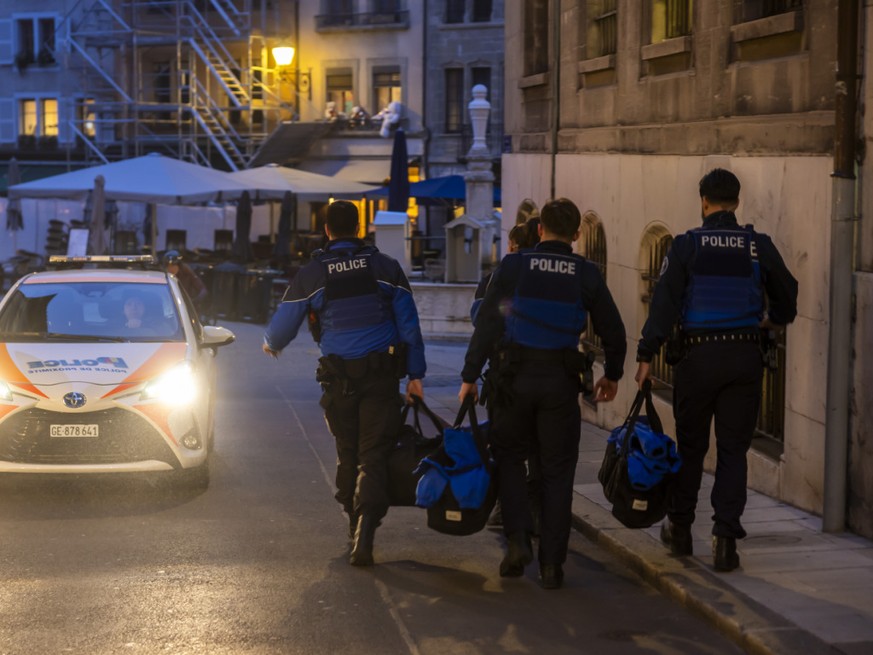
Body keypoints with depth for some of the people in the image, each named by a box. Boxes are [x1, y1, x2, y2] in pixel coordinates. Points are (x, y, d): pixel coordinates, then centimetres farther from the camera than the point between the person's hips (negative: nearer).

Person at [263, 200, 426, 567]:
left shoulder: (312, 274, -1)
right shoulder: (385, 267, 2)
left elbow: (283, 326, 6)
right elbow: (409, 324, 1)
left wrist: (271, 345, 29)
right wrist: (415, 375, 7)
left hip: (339, 378, 0)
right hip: (382, 374, 0)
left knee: (347, 454, 16)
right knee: (374, 455, -3)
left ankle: (355, 527, 25)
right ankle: (364, 536, -17)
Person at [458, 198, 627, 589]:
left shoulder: (513, 266, -1)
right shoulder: (586, 274, 2)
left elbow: (486, 325, -4)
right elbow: (613, 331, 9)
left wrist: (470, 376, 1)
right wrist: (612, 375, 25)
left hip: (514, 376, -1)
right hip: (561, 380, 1)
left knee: (509, 458, 16)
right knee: (557, 471, 7)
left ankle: (517, 539, 0)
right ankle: (551, 564, 7)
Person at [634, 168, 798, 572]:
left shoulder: (686, 245, -5)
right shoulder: (759, 246, 2)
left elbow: (664, 302, -10)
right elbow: (786, 297, 13)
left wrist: (646, 355, -8)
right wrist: (771, 320, 35)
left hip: (698, 357, -1)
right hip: (744, 357, 1)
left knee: (690, 445, 14)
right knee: (734, 449, 5)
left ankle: (680, 528, 25)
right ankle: (725, 539, -2)